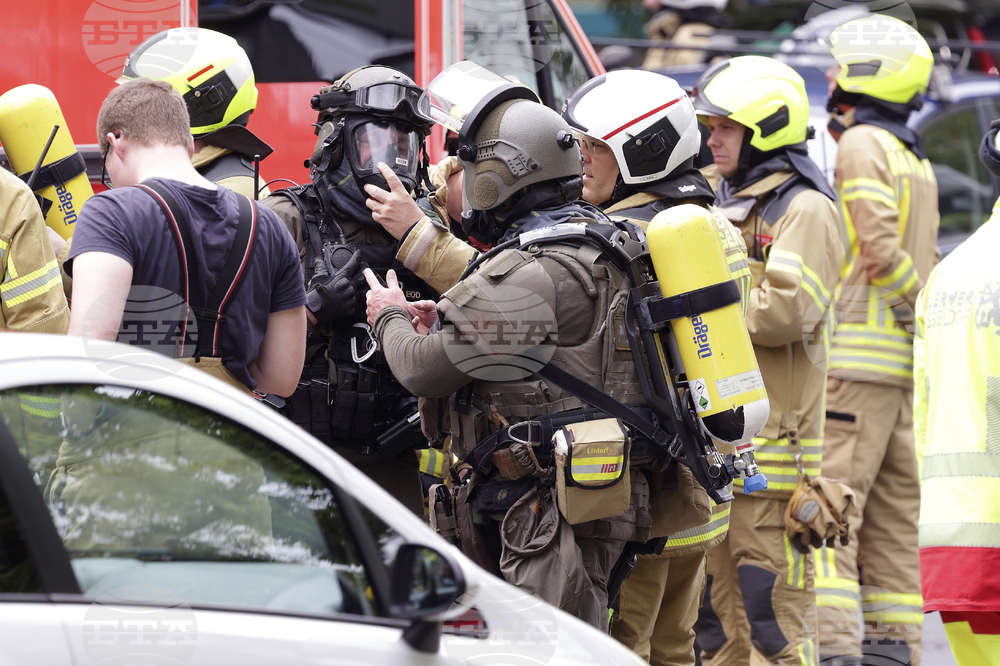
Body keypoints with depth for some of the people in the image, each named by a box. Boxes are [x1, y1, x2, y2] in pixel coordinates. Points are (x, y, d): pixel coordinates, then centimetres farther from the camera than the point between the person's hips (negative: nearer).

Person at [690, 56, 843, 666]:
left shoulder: (805, 210, -7)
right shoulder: (729, 205, 21)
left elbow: (787, 310, -19)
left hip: (772, 433, -9)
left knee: (773, 607, -10)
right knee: (718, 599, 12)